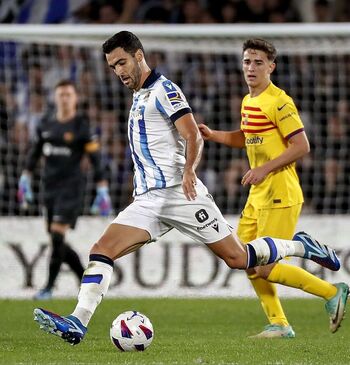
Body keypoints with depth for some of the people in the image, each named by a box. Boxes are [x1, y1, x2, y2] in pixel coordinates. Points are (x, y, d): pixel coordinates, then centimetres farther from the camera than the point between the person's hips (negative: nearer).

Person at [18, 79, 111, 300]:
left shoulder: (81, 125, -6)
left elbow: (95, 158, -7)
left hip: (71, 186, -6)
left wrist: (102, 191, -11)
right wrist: (25, 179, 18)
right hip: (50, 186, 6)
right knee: (58, 243, 6)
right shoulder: (46, 123, 9)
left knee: (57, 235, -14)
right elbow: (35, 151, 20)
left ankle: (49, 287, -8)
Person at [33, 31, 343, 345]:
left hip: (178, 192, -7)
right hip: (148, 200, 8)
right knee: (101, 250, -13)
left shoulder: (163, 89, -4)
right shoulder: (139, 97, 22)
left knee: (237, 258, -5)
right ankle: (78, 323, -23)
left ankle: (300, 246, 17)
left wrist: (189, 170, -28)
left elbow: (193, 136, -14)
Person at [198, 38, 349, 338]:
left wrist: (265, 168, -21)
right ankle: (279, 325, 17)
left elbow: (301, 146, -19)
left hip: (280, 197, -9)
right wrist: (213, 135, 14)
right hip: (258, 197, 9)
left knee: (264, 269, -10)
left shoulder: (279, 102, -15)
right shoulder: (248, 101, 13)